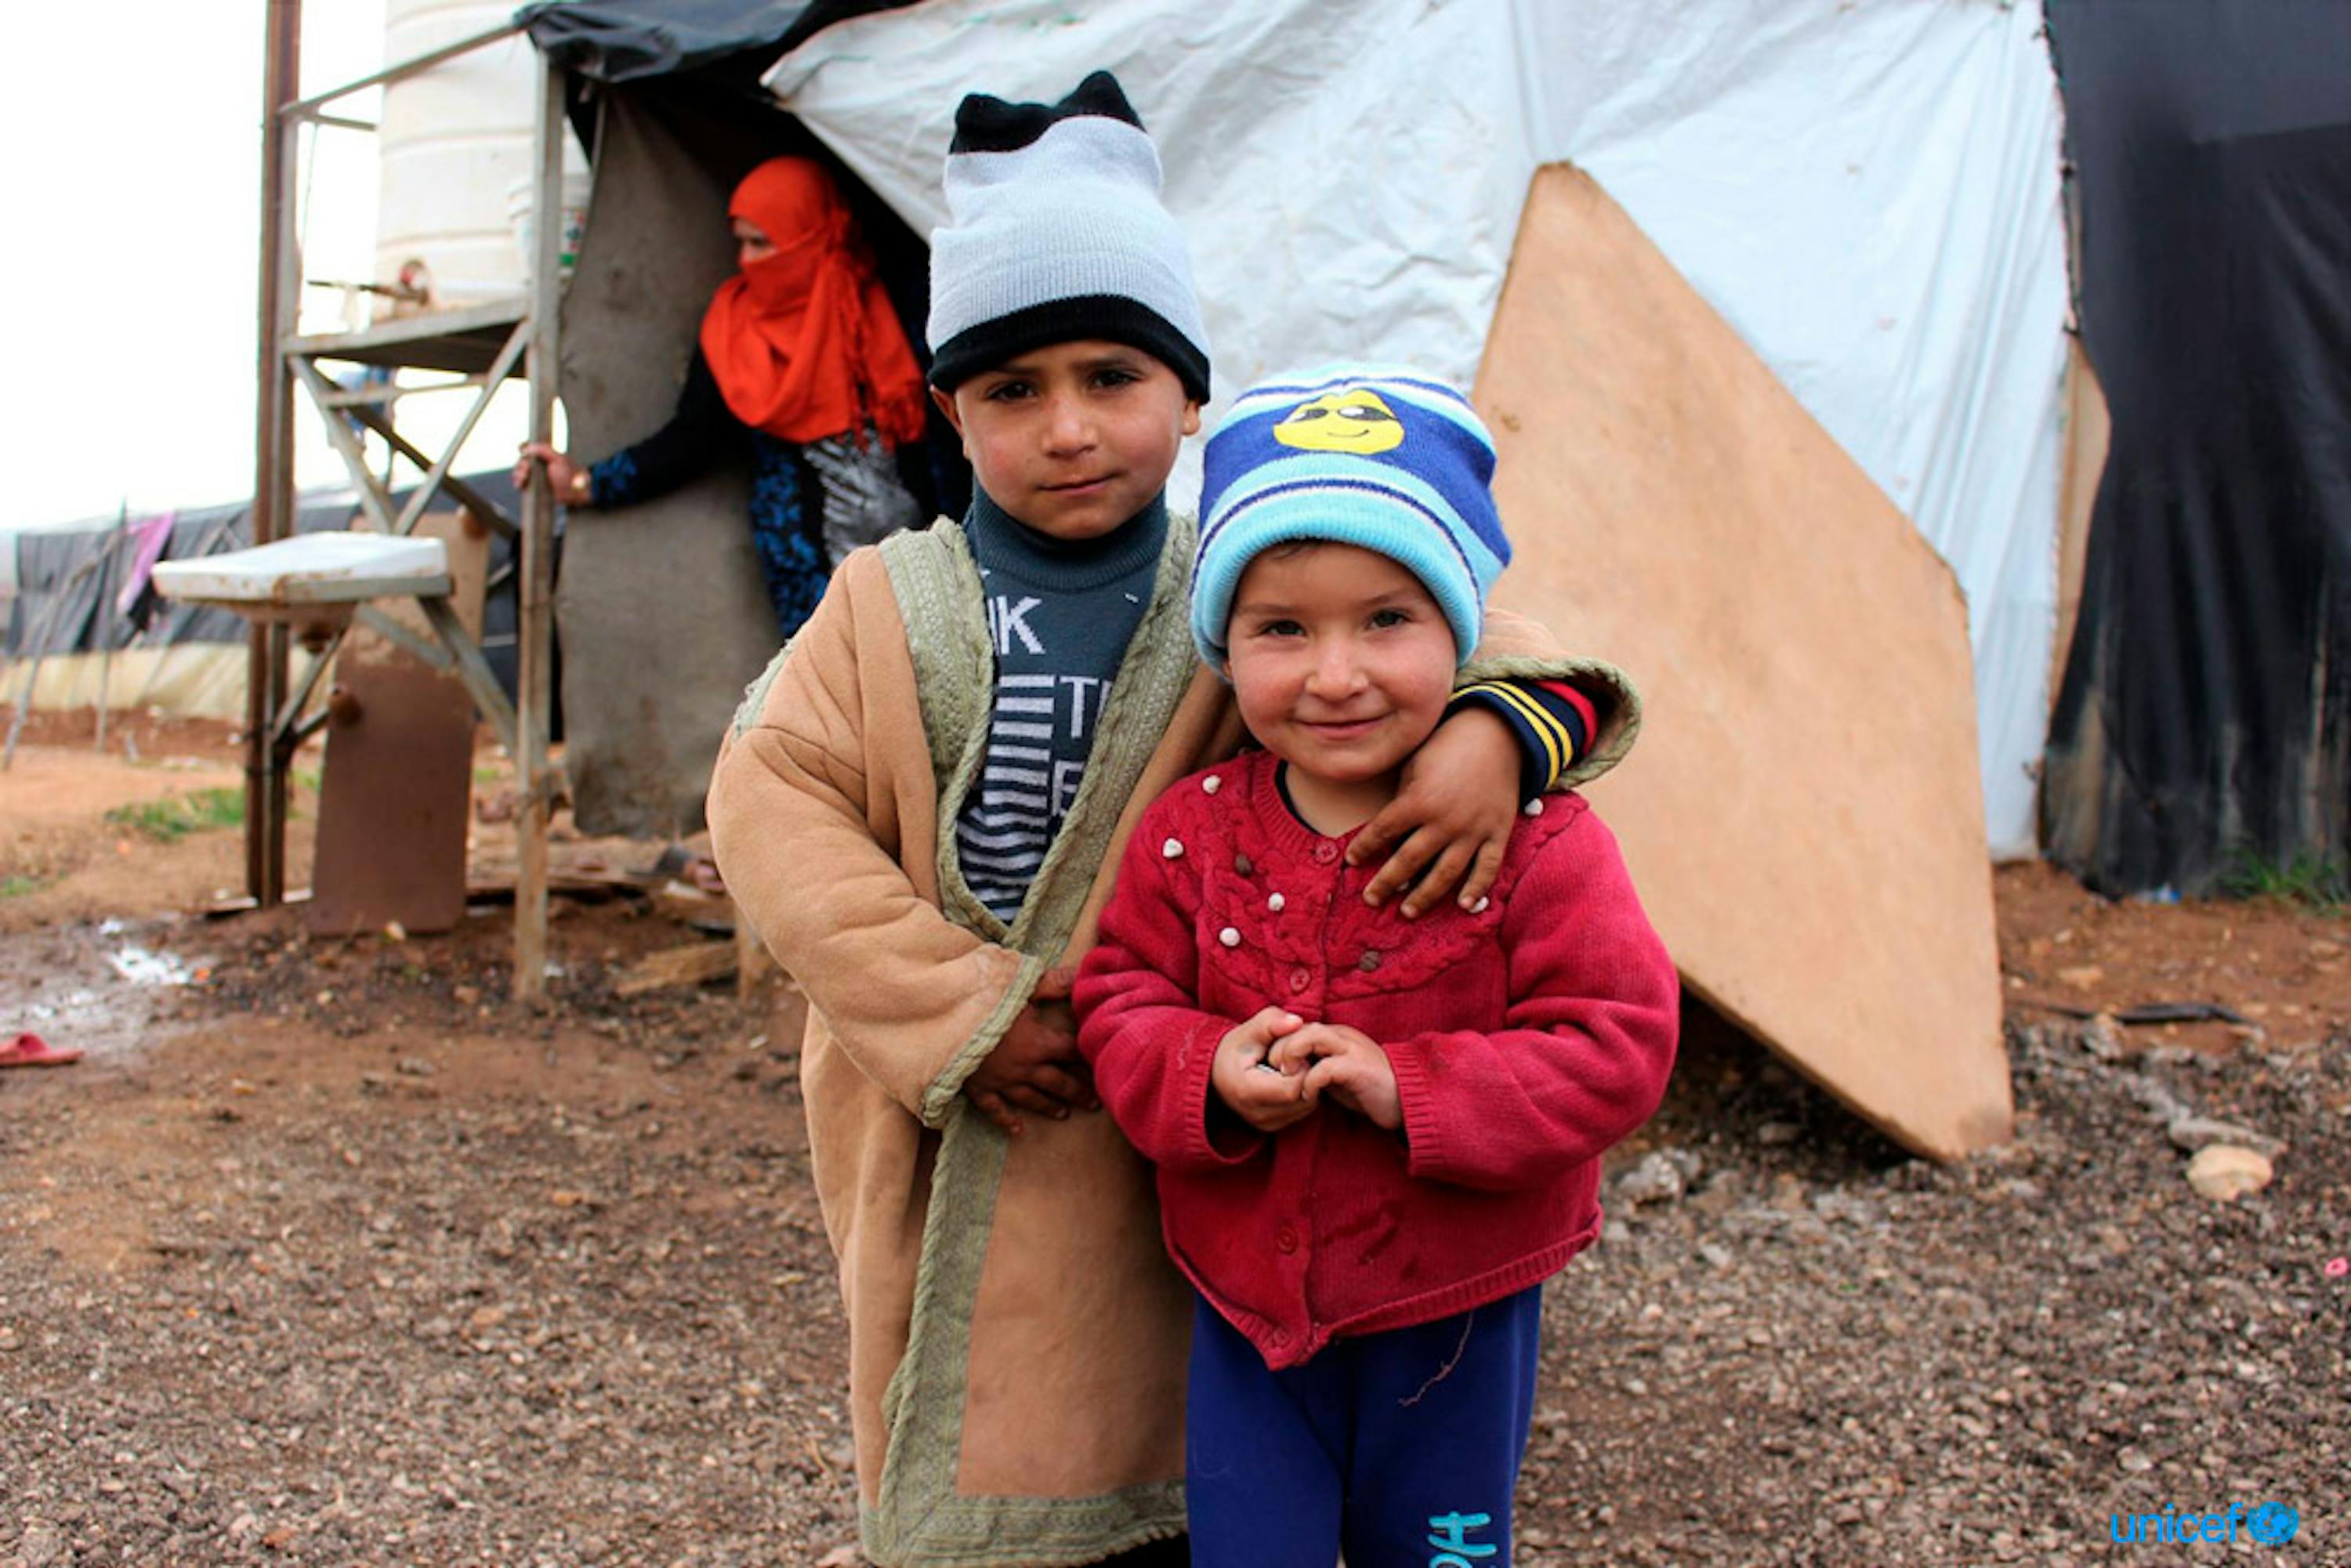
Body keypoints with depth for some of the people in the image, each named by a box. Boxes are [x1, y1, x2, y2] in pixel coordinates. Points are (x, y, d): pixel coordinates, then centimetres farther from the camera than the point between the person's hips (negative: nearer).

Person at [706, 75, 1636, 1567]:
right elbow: (771, 802, -8)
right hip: (944, 1145, 1)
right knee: (958, 1445, 13)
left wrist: (1500, 727, -30)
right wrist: (955, 1008, -16)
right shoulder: (888, 608, 0)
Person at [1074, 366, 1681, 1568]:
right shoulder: (1191, 834, -7)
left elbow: (1617, 1045, -18)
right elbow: (1120, 1001, -1)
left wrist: (1412, 1088, -29)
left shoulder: (1533, 840, -16)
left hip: (1456, 1316, -1)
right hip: (1246, 1313, 2)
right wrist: (1206, 1075, -23)